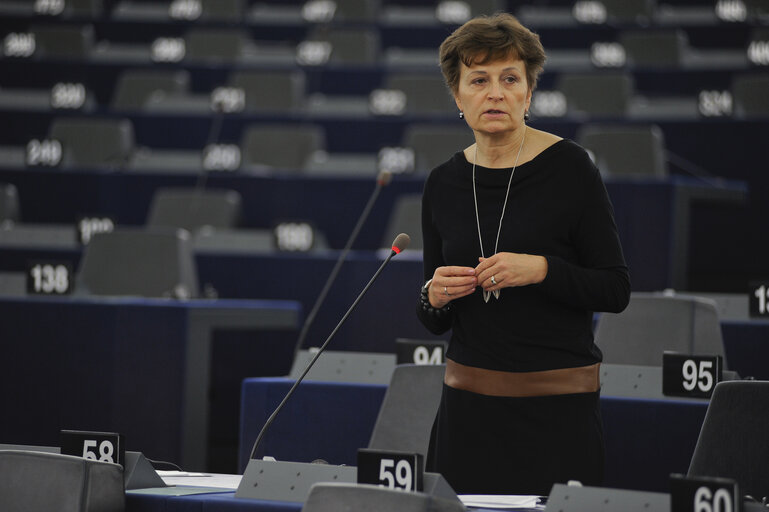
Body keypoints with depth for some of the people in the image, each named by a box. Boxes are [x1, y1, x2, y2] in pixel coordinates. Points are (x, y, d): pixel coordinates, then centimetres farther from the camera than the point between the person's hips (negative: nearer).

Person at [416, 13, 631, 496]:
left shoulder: (568, 166, -6)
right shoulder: (444, 183, 7)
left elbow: (616, 290, -6)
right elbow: (436, 322, 13)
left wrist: (542, 270, -20)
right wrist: (434, 297, -8)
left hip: (558, 408, -4)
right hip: (470, 408, 4)